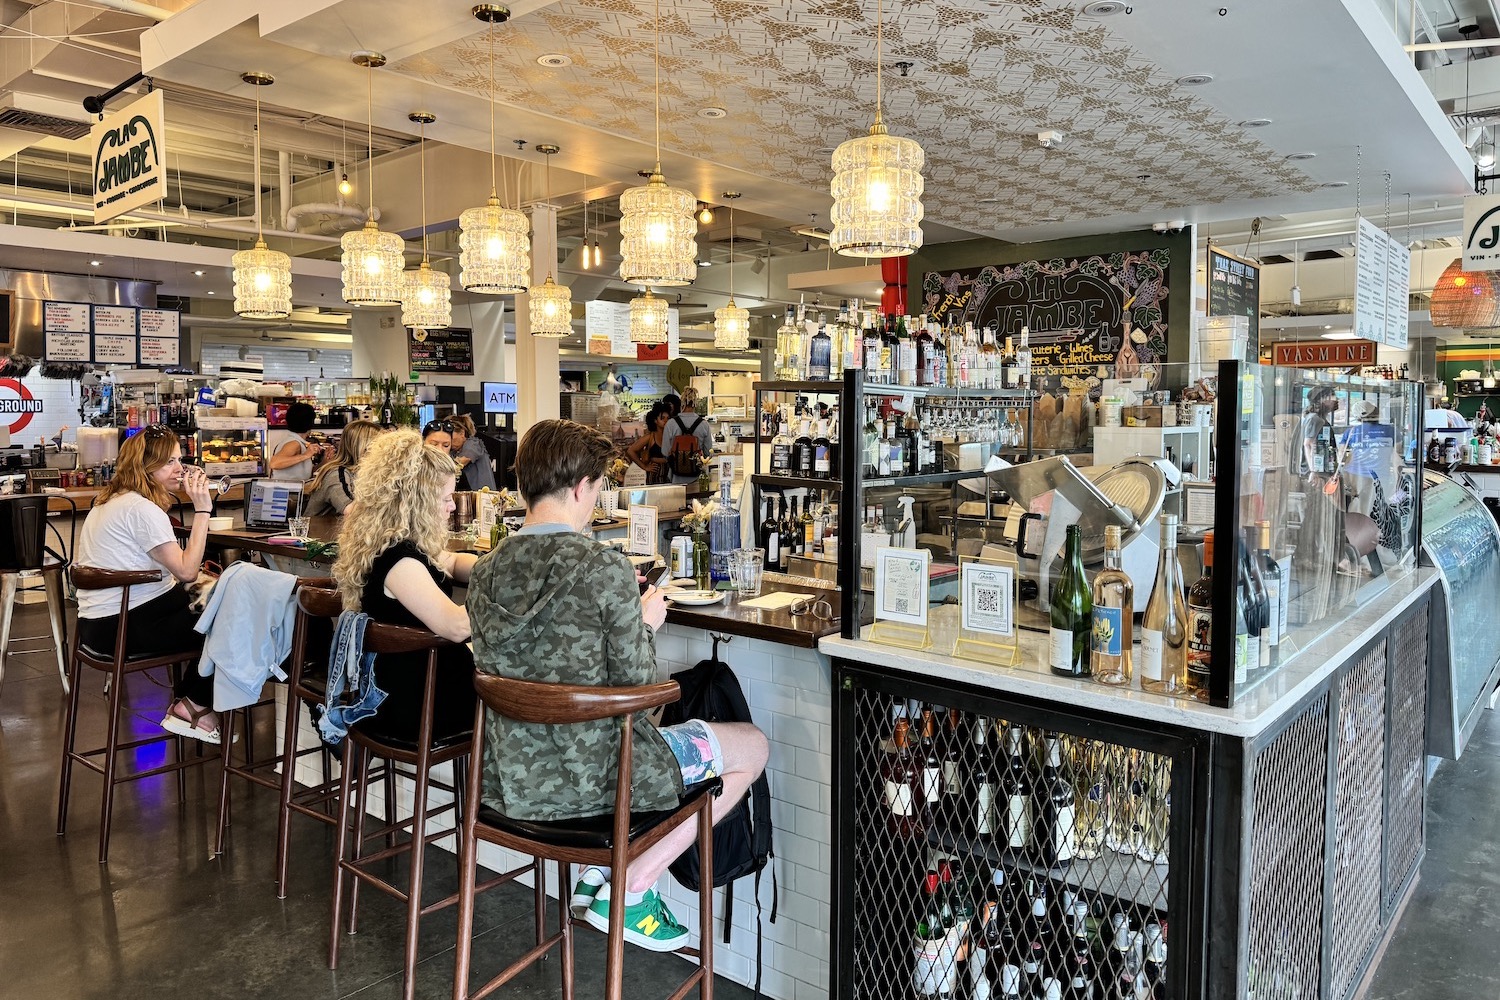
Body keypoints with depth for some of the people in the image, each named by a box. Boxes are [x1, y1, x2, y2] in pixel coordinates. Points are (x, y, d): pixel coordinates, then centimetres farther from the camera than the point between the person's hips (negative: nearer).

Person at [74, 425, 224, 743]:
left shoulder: (112, 500, 13)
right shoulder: (141, 508, -19)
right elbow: (186, 570, -25)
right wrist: (202, 509, -22)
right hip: (121, 627, -10)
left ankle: (186, 703, 19)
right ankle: (193, 707, 9)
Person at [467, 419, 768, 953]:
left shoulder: (485, 570, 0)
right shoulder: (605, 566, -20)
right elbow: (636, 684, -15)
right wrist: (645, 623, 4)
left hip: (507, 781, 8)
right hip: (586, 779, -7)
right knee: (753, 746, 11)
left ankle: (597, 872, 25)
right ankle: (628, 891, 11)